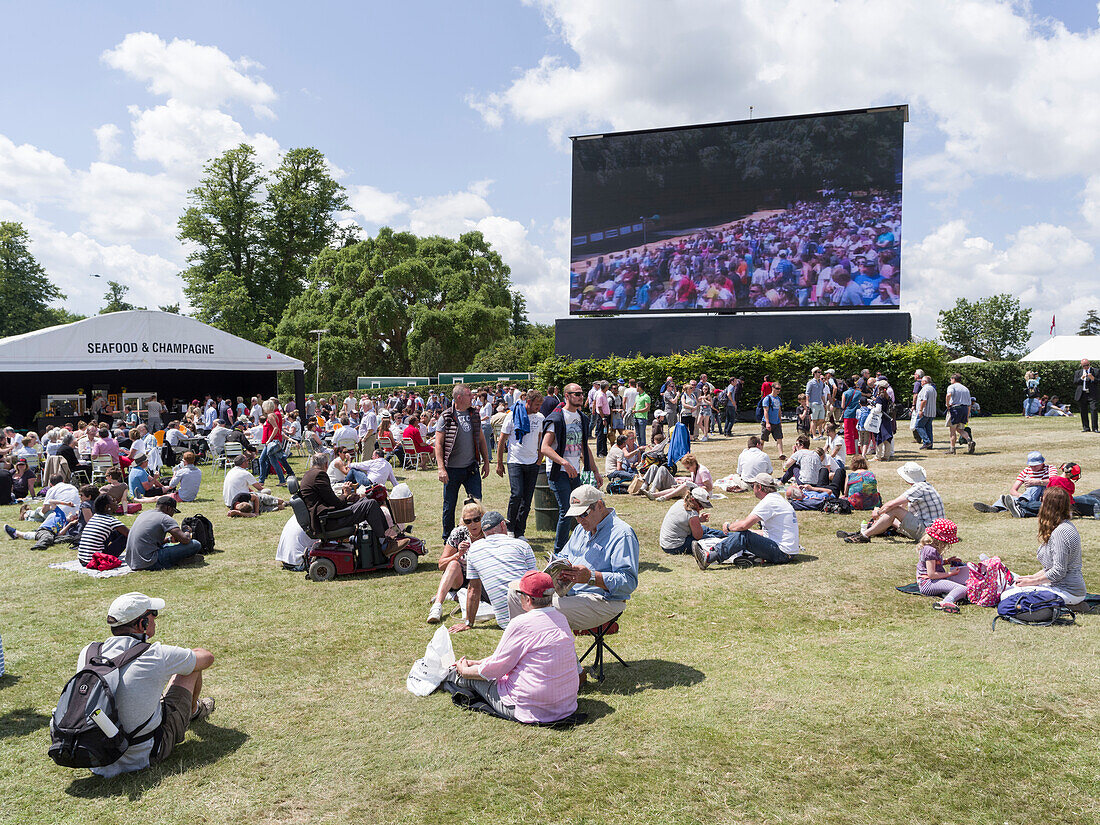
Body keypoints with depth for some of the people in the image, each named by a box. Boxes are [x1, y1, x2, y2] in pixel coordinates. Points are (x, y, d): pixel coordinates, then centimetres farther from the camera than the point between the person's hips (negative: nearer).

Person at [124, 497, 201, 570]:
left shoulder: (142, 514, 18)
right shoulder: (165, 518, -9)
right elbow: (185, 539, -16)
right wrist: (187, 533, 8)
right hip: (149, 564, -10)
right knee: (195, 545, -12)